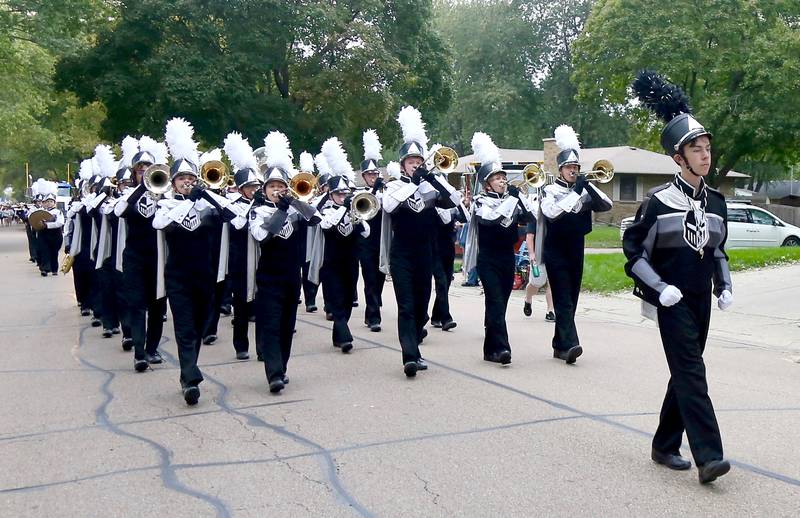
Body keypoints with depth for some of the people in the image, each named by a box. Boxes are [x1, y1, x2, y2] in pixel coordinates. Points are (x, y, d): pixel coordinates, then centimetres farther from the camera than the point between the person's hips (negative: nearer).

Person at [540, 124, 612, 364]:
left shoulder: (584, 191, 8)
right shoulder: (550, 191, -5)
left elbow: (607, 205, -3)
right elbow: (551, 213, -24)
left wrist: (588, 186, -14)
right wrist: (574, 192, -24)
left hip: (576, 253, 5)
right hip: (556, 253, -5)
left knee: (571, 300, 9)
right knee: (563, 300, -12)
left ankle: (559, 345, 19)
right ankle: (570, 344, -20)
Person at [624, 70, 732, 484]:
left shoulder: (716, 202, 8)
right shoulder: (660, 201, -10)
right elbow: (632, 249, -8)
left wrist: (724, 286, 4)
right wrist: (660, 288, -16)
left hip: (701, 301, 6)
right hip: (672, 301, -6)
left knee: (685, 373, 11)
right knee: (692, 372, -13)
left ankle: (665, 446, 23)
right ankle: (707, 457, -13)